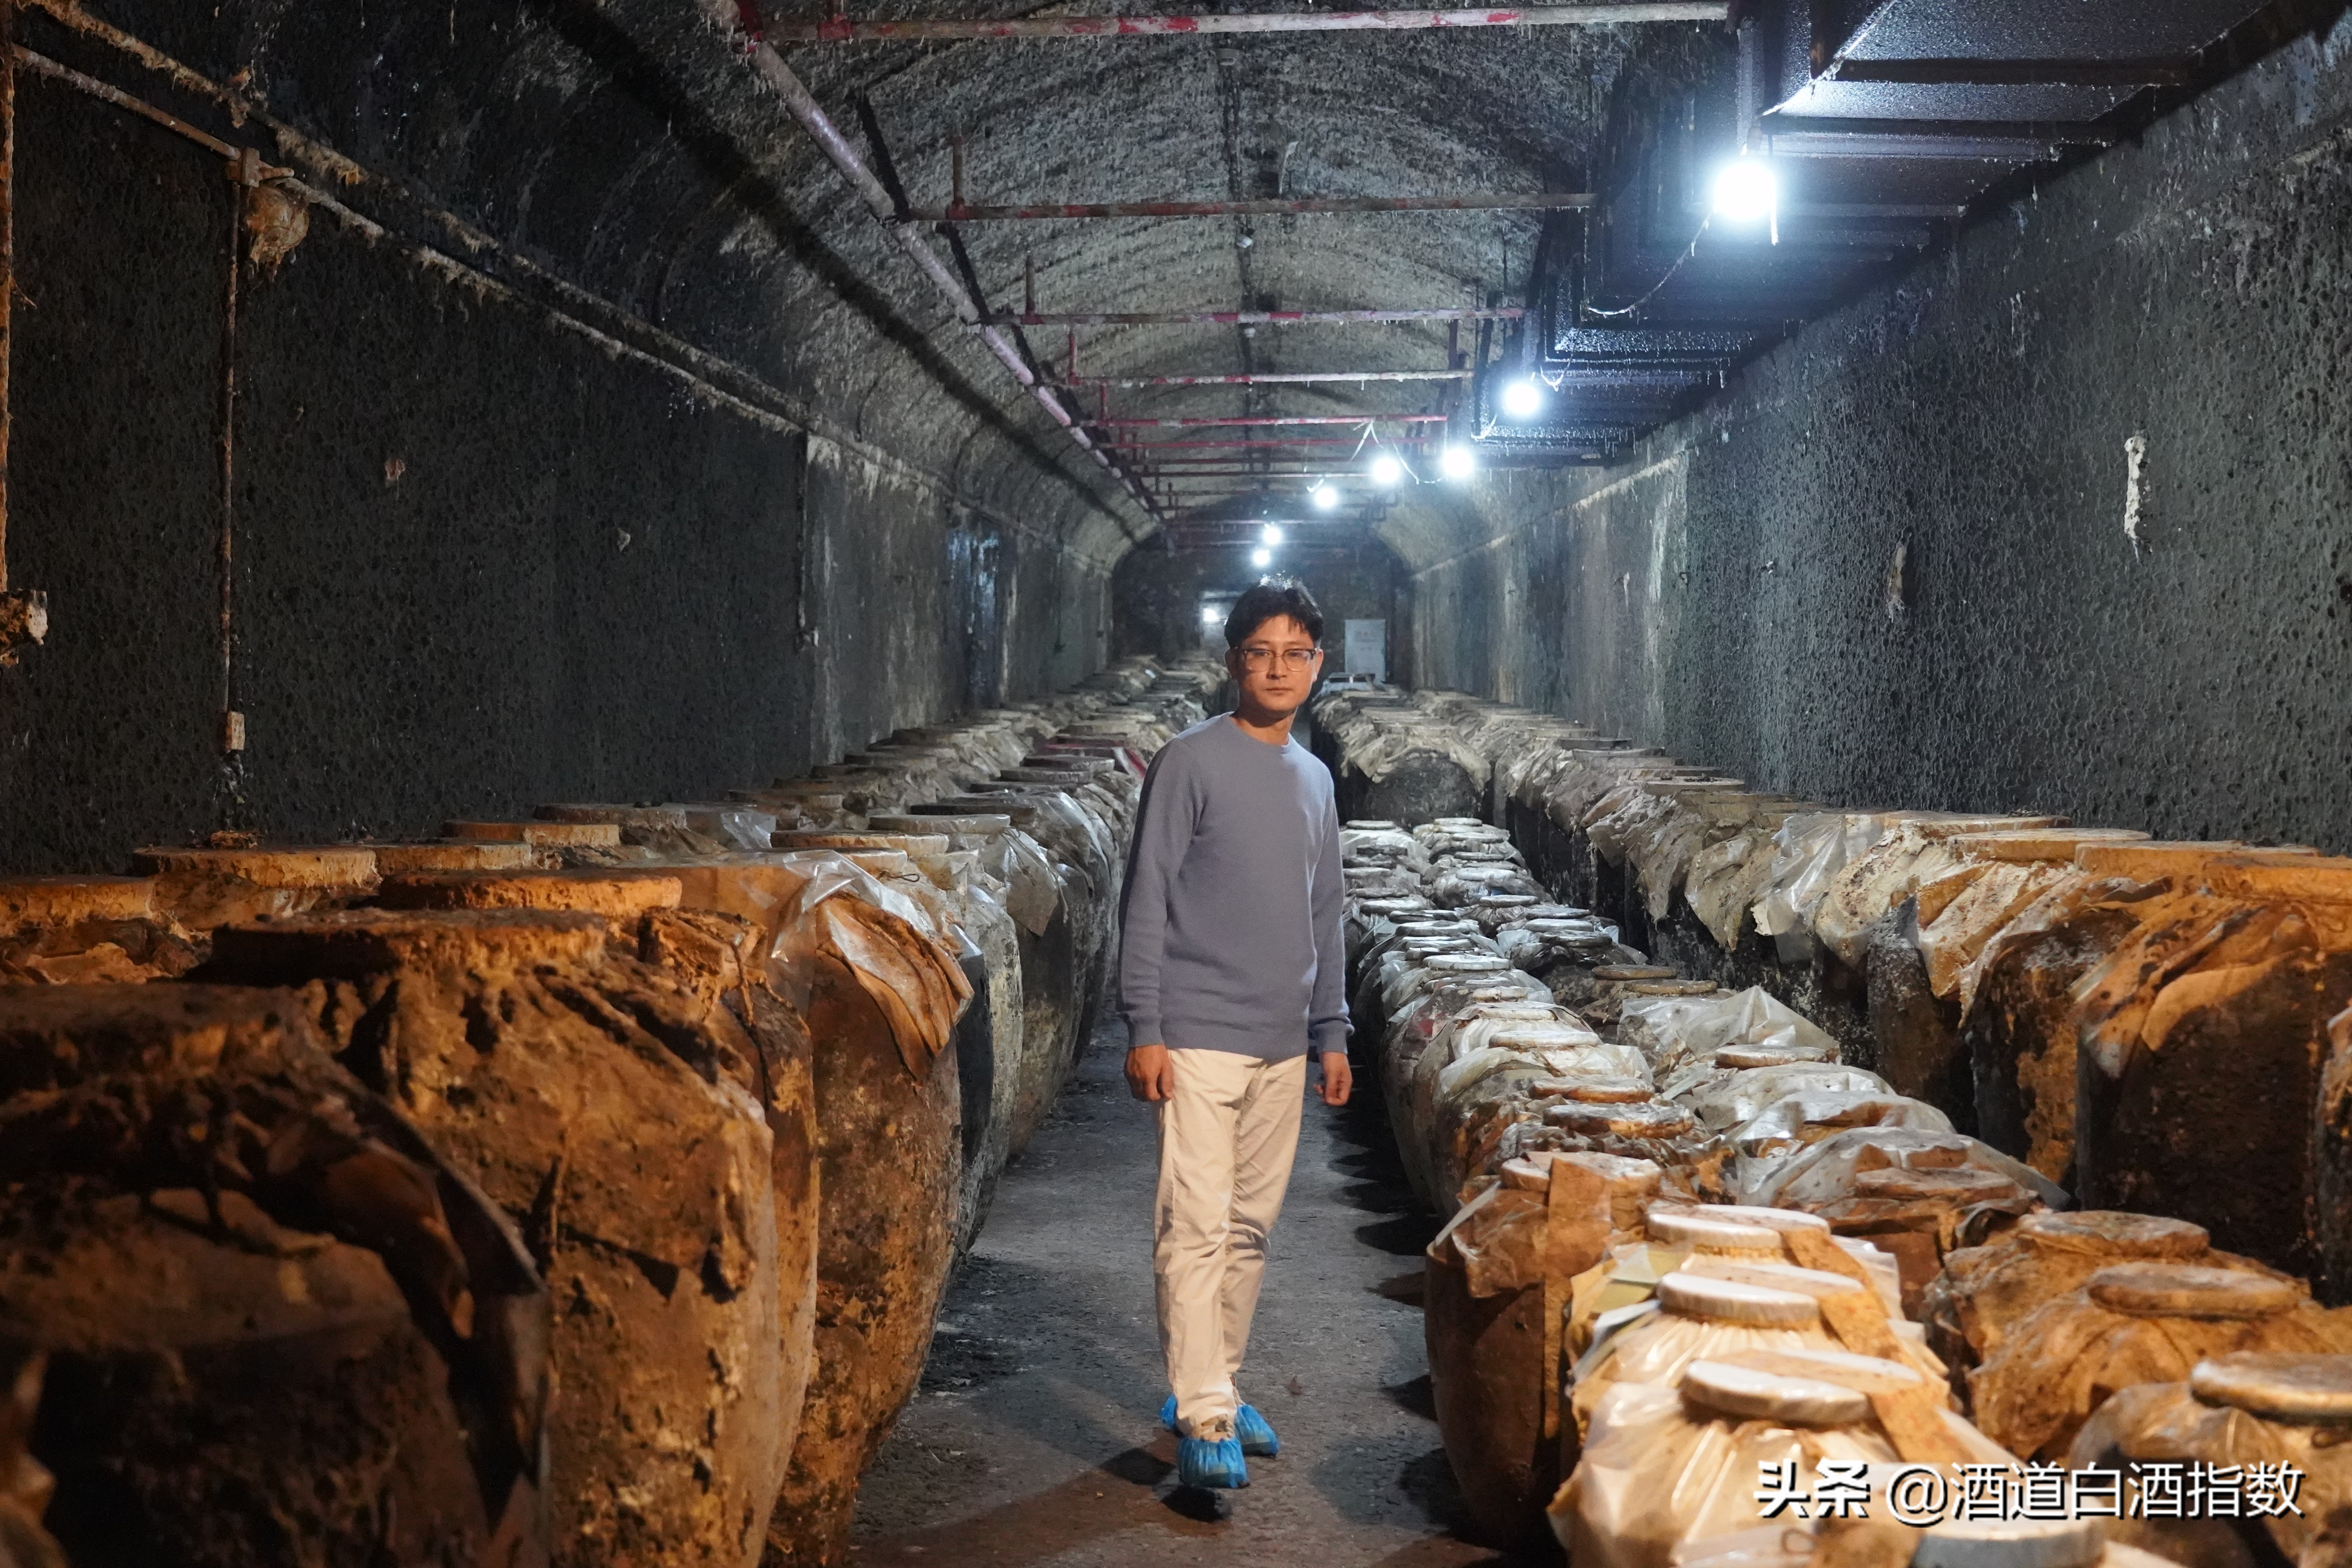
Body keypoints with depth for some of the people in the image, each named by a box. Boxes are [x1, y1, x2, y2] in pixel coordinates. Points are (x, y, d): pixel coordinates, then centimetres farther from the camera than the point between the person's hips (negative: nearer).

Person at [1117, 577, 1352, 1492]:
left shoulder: (1314, 780, 14)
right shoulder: (1190, 765, -5)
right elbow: (1147, 903, -7)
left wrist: (1332, 1034, 16)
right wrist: (1144, 1030, -12)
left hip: (1282, 1046, 7)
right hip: (1199, 1037, -6)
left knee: (1250, 1227, 11)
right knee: (1197, 1226, -10)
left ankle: (1214, 1389, 23)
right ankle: (1205, 1422, -9)